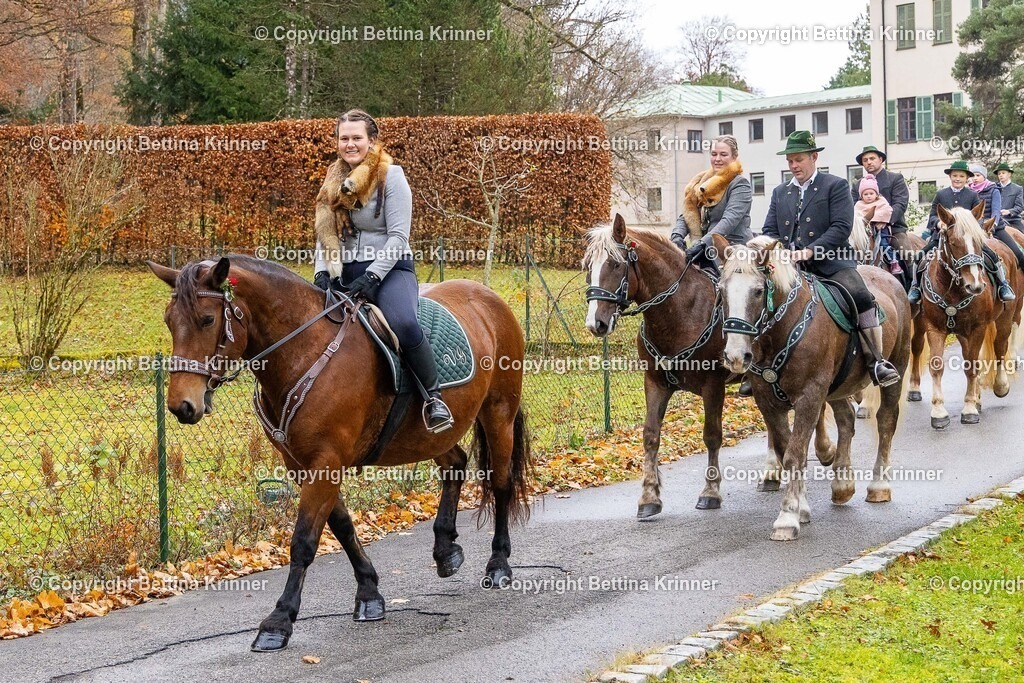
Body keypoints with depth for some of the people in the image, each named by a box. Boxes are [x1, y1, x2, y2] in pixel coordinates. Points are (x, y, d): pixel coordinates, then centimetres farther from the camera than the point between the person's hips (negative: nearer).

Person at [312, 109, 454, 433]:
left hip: (390, 269, -6)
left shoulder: (391, 177, -5)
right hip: (347, 271, 6)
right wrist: (321, 272, -8)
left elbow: (398, 236, -11)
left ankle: (434, 396, -21)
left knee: (403, 323, -35)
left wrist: (371, 276, -21)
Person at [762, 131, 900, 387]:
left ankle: (876, 361, -23)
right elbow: (769, 230, 17)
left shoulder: (836, 186, 6)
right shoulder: (780, 192, 22)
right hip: (789, 265, 4)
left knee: (861, 296, -28)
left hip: (829, 262, -4)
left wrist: (810, 251, -19)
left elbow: (841, 228, -7)